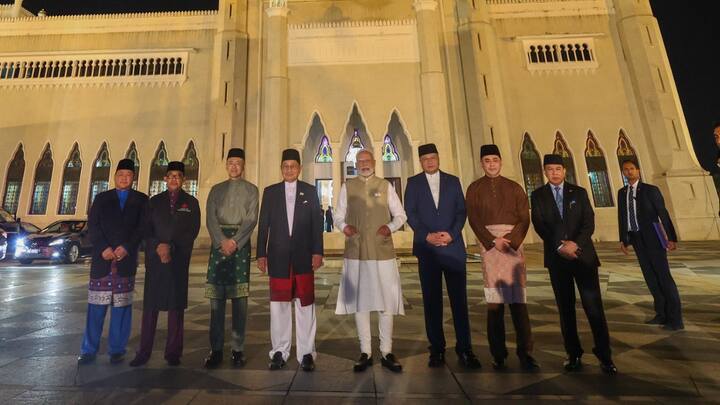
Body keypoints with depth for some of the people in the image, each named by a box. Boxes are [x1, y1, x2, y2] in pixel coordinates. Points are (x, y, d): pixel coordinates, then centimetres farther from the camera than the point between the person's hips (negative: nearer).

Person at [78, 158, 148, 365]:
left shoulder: (141, 200, 9)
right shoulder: (102, 198, 14)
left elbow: (142, 228, -1)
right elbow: (93, 226, 4)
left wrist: (126, 247, -13)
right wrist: (103, 248, -10)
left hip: (127, 260, -1)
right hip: (102, 259, 1)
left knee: (122, 308, 4)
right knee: (96, 307, 4)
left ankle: (117, 350, 14)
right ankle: (89, 350, 16)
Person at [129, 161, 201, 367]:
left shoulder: (191, 202, 7)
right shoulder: (155, 201, 13)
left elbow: (192, 231, -2)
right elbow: (146, 229, 6)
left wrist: (171, 247, -11)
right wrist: (158, 247, -10)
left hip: (179, 260, -1)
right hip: (155, 259, 2)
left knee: (176, 307, 4)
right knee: (150, 306, 4)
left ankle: (173, 353, 14)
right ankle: (144, 352, 16)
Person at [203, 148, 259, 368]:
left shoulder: (251, 189, 9)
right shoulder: (216, 189, 15)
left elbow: (251, 219, -2)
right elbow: (210, 218, 3)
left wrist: (234, 241, -13)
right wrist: (222, 241, -11)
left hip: (240, 243, -2)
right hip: (219, 242, 2)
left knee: (239, 297, 0)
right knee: (216, 297, 2)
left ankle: (238, 349, 9)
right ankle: (216, 349, 12)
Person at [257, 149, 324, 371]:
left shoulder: (310, 191, 6)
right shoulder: (270, 191, 9)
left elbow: (317, 223, 2)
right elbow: (263, 225, 7)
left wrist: (317, 252, -5)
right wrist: (261, 254, 2)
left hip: (303, 256, -1)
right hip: (278, 256, 1)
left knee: (305, 304, 5)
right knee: (278, 305, 9)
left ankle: (306, 353, 17)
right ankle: (279, 352, 24)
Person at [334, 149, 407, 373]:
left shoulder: (386, 186, 8)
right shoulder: (347, 186, 9)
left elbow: (400, 214, 9)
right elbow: (338, 216, 11)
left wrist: (391, 226, -11)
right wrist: (343, 226, -11)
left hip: (383, 251, 0)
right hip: (356, 252, 1)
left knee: (386, 302, 4)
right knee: (359, 302, 7)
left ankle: (387, 353, 20)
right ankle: (365, 353, 22)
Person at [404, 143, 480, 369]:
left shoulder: (453, 181, 12)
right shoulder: (413, 183, 9)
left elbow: (462, 211, 5)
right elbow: (410, 213, 0)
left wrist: (452, 234, -10)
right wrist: (427, 236, -12)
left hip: (453, 247, 1)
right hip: (426, 248, 0)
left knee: (459, 298, 2)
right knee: (431, 300, 5)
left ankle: (464, 348, 15)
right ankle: (437, 349, 17)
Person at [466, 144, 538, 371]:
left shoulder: (514, 187, 12)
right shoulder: (475, 188, 8)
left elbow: (525, 218, 5)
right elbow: (473, 219, 0)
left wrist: (510, 240, -11)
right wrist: (493, 241, -11)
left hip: (513, 243, 1)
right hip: (488, 243, -1)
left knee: (518, 300, 0)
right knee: (494, 302, 1)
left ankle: (525, 353, 10)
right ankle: (498, 354, 10)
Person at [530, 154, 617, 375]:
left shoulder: (579, 192, 8)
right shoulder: (538, 195, 5)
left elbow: (589, 222, -1)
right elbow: (539, 225, -4)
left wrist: (575, 243, -16)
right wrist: (560, 245, -15)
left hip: (583, 254, 0)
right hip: (557, 258, 0)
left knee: (593, 305, -1)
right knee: (565, 308, 7)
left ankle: (604, 355, 13)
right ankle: (573, 354, 17)